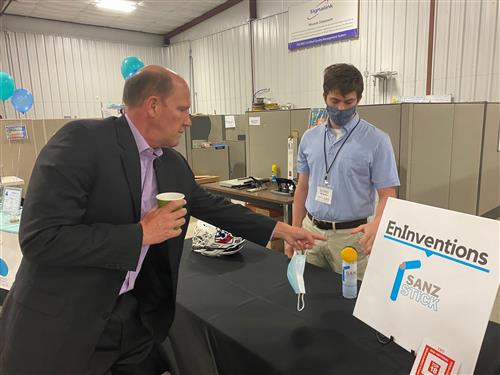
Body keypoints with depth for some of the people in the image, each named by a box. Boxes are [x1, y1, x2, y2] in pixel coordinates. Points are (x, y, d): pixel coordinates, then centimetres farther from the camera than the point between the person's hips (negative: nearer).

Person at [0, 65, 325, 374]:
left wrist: (280, 229, 14)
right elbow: (40, 237, -25)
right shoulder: (82, 140, -21)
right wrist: (141, 233, -22)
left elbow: (213, 206, 13)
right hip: (62, 323, -6)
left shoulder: (174, 165, 1)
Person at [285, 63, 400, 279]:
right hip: (311, 231, 4)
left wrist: (376, 225, -30)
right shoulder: (309, 137, 5)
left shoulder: (377, 140, -9)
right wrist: (294, 231, 7)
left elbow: (387, 194, -10)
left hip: (351, 235, -4)